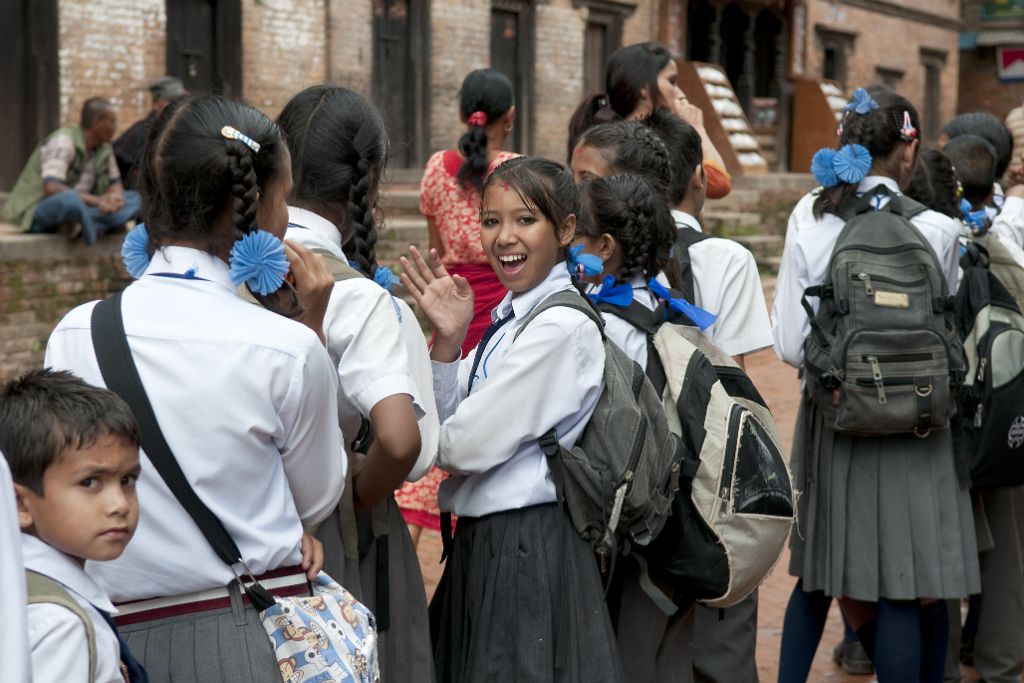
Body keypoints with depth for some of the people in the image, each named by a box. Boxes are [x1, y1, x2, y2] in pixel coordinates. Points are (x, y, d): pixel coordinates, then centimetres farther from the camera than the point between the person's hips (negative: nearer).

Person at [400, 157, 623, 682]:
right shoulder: (509, 318, 10)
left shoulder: (562, 327, -18)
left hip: (529, 548, -9)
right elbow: (447, 425, 6)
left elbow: (466, 446, -19)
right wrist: (448, 338, -5)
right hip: (482, 540, 9)